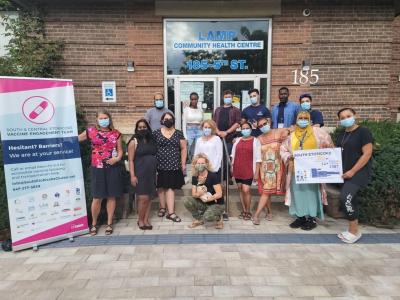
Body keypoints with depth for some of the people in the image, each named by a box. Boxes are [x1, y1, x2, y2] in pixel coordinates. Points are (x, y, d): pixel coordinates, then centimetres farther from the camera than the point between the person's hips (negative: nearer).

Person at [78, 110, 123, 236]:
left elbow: (120, 150, 7)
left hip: (113, 168, 1)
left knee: (111, 196, 8)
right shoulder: (91, 131, 2)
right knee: (97, 198, 2)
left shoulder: (115, 133, 4)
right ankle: (94, 224, 23)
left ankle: (109, 224, 23)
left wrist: (117, 158, -11)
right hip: (97, 168, -1)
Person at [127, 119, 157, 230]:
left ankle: (146, 219, 17)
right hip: (140, 173, -5)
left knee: (149, 197, 7)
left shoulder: (151, 141, 13)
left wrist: (156, 171, 9)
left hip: (151, 173, 5)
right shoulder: (134, 142, -3)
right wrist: (132, 175, -14)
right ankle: (140, 220, 12)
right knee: (143, 198, -6)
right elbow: (130, 160, -7)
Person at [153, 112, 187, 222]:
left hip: (174, 165, 0)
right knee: (161, 187, 7)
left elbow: (183, 149, 7)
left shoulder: (179, 133, 7)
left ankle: (171, 212, 0)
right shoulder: (156, 133, 4)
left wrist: (183, 163, 2)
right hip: (160, 165, 0)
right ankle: (162, 207, 25)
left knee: (171, 187, -2)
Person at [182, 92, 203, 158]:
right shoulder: (186, 109, -1)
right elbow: (184, 124, -2)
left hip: (199, 131, 3)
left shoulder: (200, 110, 9)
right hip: (189, 131, -3)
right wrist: (185, 137, -8)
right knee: (190, 152, -1)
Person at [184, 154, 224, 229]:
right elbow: (193, 194, -1)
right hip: (203, 204, 6)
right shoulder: (194, 177, -3)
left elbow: (219, 194, -21)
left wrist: (207, 199, -29)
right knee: (186, 201, -16)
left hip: (217, 204, -5)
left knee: (207, 217, -34)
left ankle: (219, 218, 2)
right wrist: (199, 194, -23)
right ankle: (199, 219, 5)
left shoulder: (213, 176, -20)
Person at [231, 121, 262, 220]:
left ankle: (248, 211, 8)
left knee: (246, 190, -10)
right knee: (240, 189, 9)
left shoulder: (255, 141, -2)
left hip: (248, 170, -4)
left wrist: (256, 172, -10)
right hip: (238, 169, 5)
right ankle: (243, 210, 21)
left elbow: (258, 158, -6)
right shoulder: (237, 140, 11)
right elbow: (233, 155, 16)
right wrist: (232, 167, 10)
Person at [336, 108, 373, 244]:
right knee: (350, 200, 11)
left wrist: (352, 171, -18)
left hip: (359, 173, -8)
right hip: (346, 173, 8)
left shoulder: (363, 132, -10)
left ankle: (354, 231, -3)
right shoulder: (342, 134, 11)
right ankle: (353, 230, 22)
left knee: (345, 198, -18)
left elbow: (367, 154, -16)